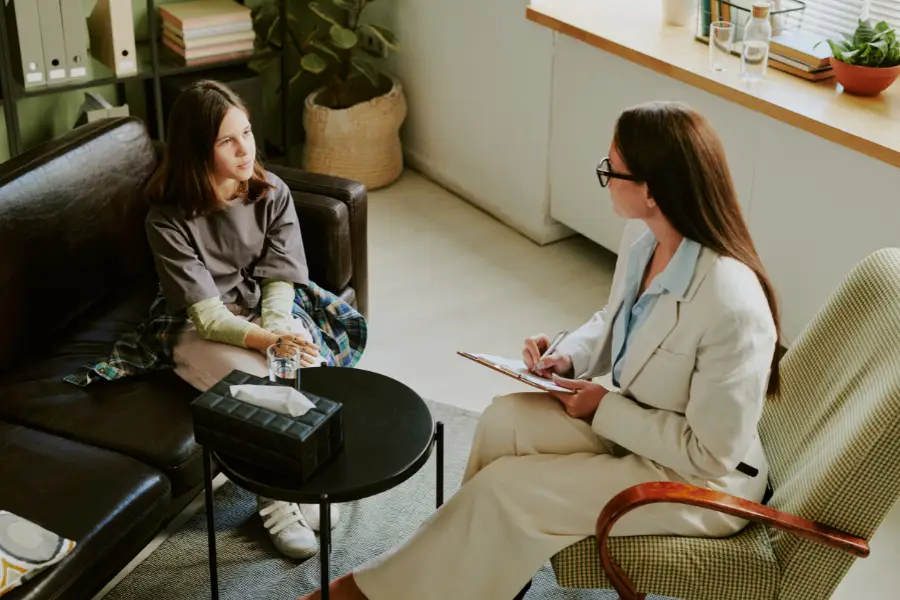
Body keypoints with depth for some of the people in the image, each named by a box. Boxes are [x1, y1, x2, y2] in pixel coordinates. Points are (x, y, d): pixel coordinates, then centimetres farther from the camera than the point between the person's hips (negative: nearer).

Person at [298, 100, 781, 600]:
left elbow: (711, 452, -26)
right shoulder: (643, 234, -8)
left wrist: (606, 408, -19)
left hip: (703, 482, -7)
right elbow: (613, 321, 12)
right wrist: (569, 357, -8)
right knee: (505, 418, -10)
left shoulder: (732, 305, -34)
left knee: (504, 486, -13)